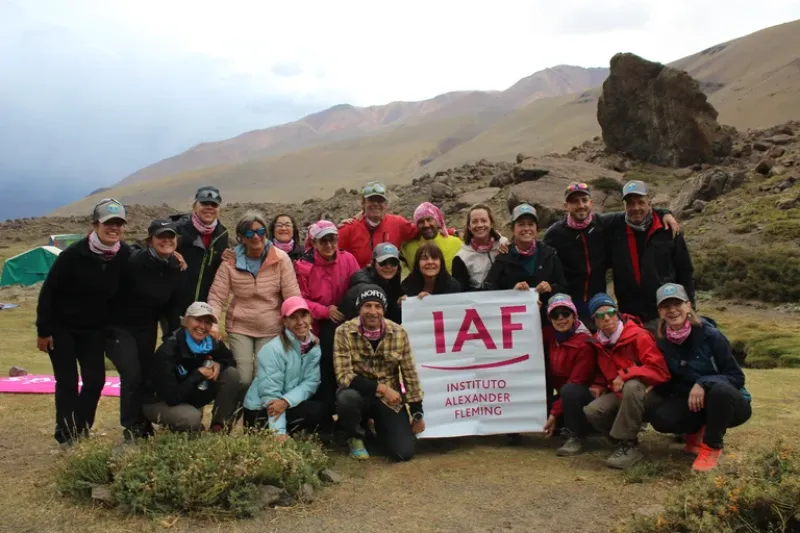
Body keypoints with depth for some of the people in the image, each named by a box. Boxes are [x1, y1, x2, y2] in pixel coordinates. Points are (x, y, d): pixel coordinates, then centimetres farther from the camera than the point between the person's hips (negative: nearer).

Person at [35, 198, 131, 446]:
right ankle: (66, 436, 11)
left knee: (95, 380, 1)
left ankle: (82, 432, 18)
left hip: (94, 329, 4)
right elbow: (48, 291, -15)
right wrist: (43, 330, -12)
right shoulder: (73, 254, -22)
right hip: (61, 326, -4)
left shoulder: (126, 255, -12)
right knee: (67, 382, -2)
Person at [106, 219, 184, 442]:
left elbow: (171, 306, 6)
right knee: (132, 375, -13)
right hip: (118, 326, -6)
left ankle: (143, 422, 31)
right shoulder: (133, 261, -24)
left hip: (147, 327, 6)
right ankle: (131, 427, 4)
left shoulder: (176, 269, -5)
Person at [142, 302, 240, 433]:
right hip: (159, 402, -6)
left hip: (190, 397, 6)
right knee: (192, 418, -37)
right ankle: (173, 426, 1)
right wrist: (198, 375, -29)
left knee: (231, 373, -12)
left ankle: (219, 426, 0)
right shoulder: (169, 351, -30)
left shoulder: (212, 343, -12)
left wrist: (218, 364, -17)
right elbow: (172, 397, -33)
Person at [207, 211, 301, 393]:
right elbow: (216, 297, -8)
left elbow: (293, 296, -10)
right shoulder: (231, 262, -8)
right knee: (242, 379, -2)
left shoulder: (281, 259, -10)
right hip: (239, 328, 1)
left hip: (271, 329, 0)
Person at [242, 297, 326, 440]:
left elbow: (311, 382, -8)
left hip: (289, 405, 7)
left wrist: (287, 401, -26)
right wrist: (280, 432, -30)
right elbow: (270, 393, -23)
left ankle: (289, 433, 1)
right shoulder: (273, 349, -20)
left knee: (320, 409, -16)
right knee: (315, 411, -24)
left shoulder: (315, 346, -1)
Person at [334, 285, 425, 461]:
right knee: (346, 397, -37)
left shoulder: (399, 333, -8)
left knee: (404, 452, -14)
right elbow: (343, 375, -21)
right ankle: (355, 438, -1)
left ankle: (378, 427, 23)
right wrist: (381, 388, -27)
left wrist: (417, 413, 1)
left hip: (389, 399, 2)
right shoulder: (344, 332, -15)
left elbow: (410, 374, -1)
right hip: (359, 393, -2)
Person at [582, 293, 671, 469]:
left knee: (631, 386, -40)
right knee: (591, 411, -22)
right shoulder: (600, 343, 1)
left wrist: (625, 375, -30)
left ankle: (629, 445, -25)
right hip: (619, 394, 6)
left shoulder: (638, 336, -19)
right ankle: (624, 438, 3)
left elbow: (660, 370, -25)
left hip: (645, 391, -5)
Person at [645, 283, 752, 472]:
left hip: (729, 402, -3)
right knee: (660, 417, -26)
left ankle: (712, 447, -13)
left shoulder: (709, 335, -20)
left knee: (720, 390, -39)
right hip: (693, 403, 4)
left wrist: (704, 384, -32)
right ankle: (699, 432, 8)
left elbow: (737, 377, -16)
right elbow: (668, 380, 4)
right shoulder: (662, 341, -6)